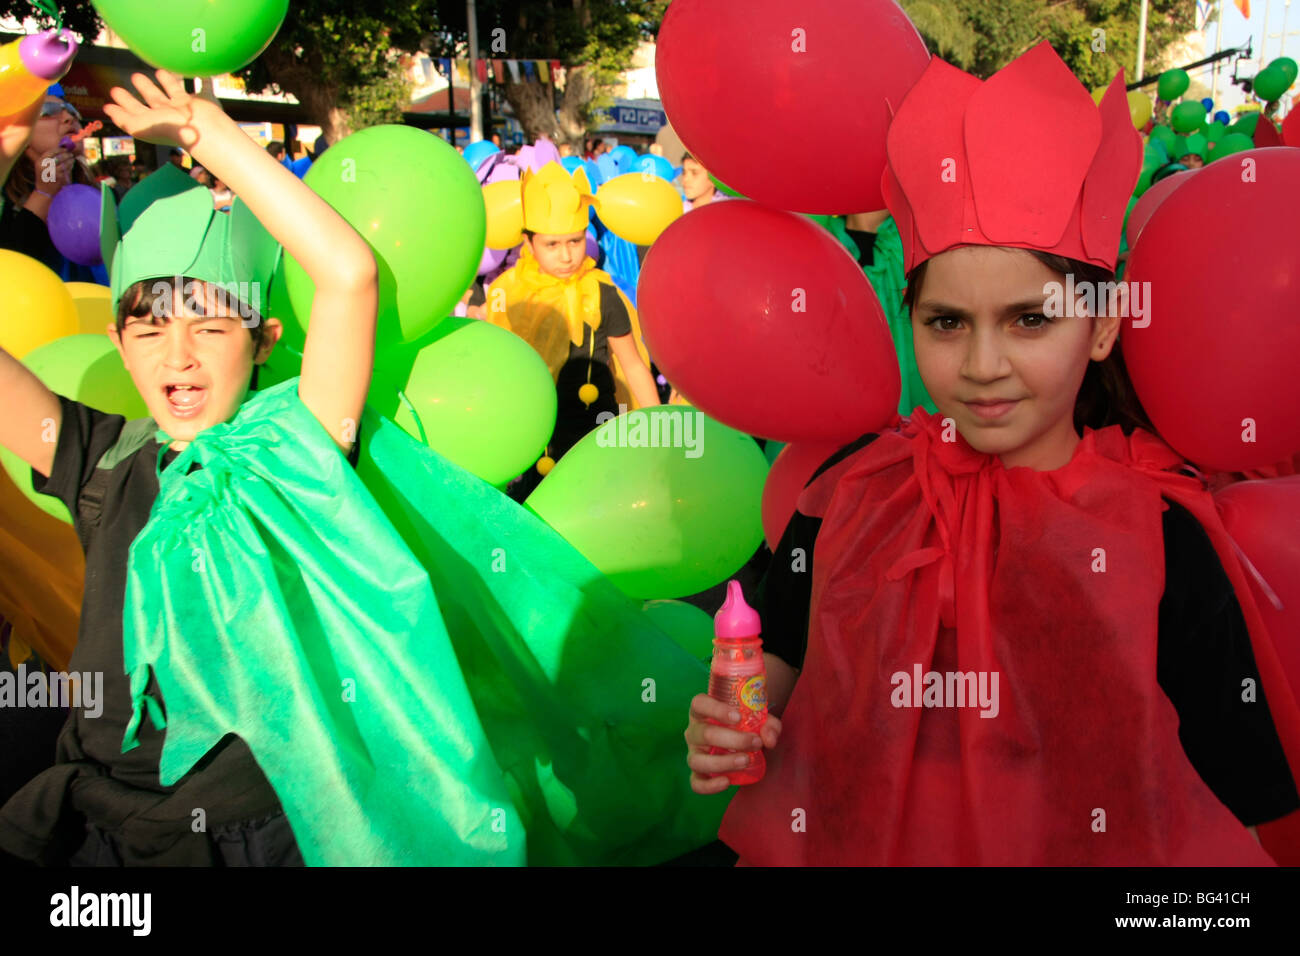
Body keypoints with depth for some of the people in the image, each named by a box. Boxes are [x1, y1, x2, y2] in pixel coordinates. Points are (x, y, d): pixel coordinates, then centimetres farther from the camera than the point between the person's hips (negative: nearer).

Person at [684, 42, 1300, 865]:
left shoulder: (1165, 541, -15)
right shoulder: (856, 488, -9)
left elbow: (1224, 814, -9)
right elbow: (786, 656, 5)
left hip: (1075, 850, -1)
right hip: (837, 841, 2)